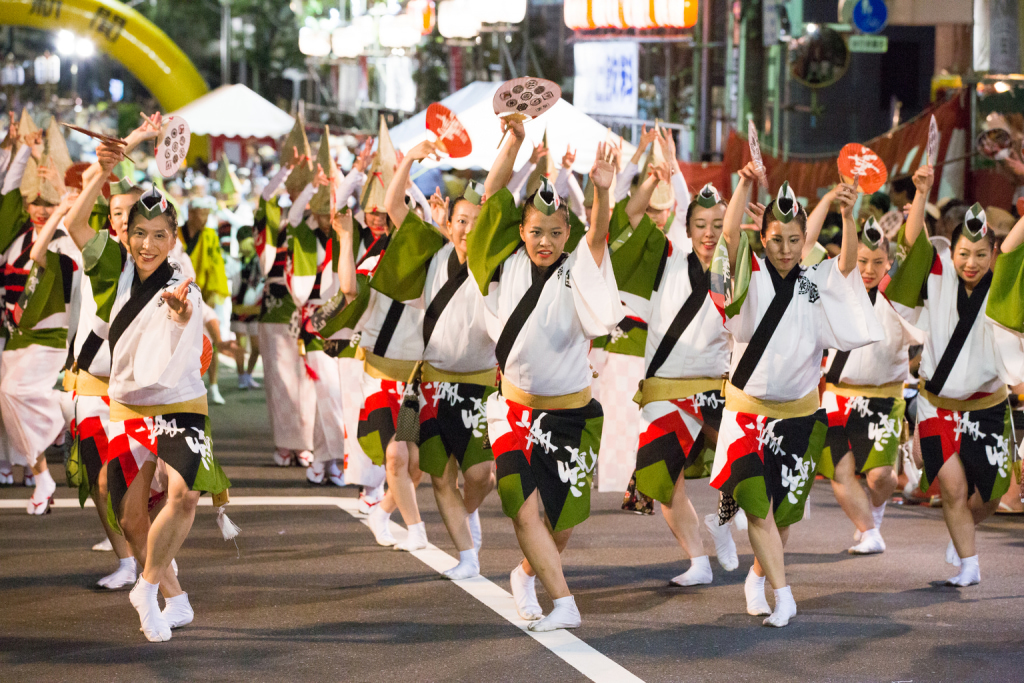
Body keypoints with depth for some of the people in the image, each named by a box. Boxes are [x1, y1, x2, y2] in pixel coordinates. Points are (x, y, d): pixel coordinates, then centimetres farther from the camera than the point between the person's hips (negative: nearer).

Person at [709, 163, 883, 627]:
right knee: (756, 500, -17)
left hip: (799, 413, 2)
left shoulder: (816, 282, 2)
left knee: (784, 509, 9)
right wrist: (746, 184, -30)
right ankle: (782, 594, -15)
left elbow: (848, 262, -14)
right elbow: (730, 233, -19)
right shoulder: (751, 276, -4)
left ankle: (758, 578, 33)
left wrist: (847, 217, -30)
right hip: (750, 409, -2)